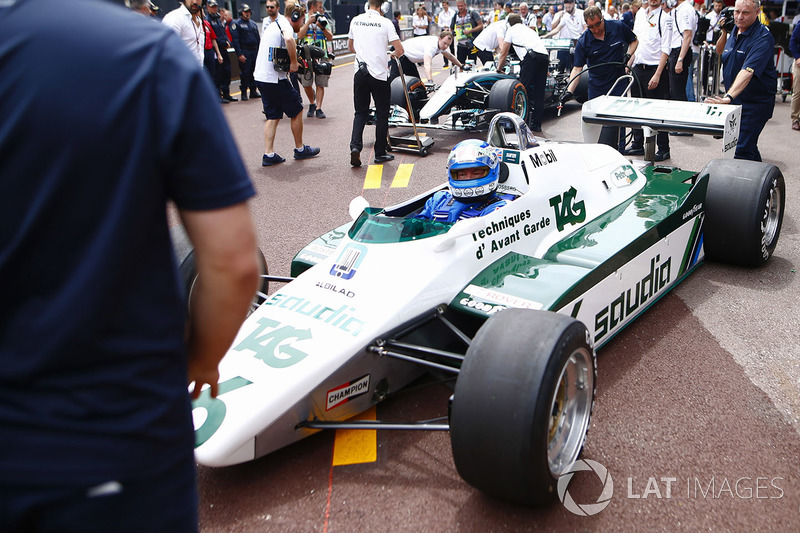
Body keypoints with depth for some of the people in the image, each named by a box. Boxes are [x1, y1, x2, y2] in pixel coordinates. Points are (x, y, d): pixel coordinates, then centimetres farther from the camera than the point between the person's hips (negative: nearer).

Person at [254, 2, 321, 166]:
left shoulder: (274, 25, 21)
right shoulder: (285, 24, -10)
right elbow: (289, 39, -33)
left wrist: (291, 61, 13)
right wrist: (294, 62, -23)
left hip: (260, 77, 9)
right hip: (275, 78, -9)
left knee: (273, 116, 12)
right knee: (297, 110, 7)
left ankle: (268, 154, 6)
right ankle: (300, 149, 18)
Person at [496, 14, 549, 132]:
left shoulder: (511, 30, 21)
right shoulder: (530, 30, 37)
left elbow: (504, 53, 24)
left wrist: (499, 68, 39)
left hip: (530, 56, -6)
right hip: (545, 56, 6)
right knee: (539, 92, 7)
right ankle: (536, 124, 8)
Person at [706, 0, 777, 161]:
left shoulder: (763, 38, -22)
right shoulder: (735, 30, 5)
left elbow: (748, 71, -36)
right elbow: (719, 51, 25)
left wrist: (729, 97, -49)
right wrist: (724, 32, 4)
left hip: (756, 103, -8)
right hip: (735, 101, 8)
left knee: (742, 150, -14)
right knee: (748, 143, 21)